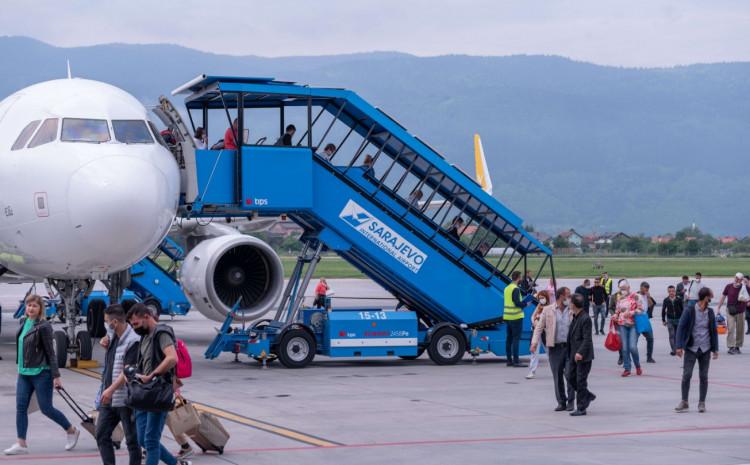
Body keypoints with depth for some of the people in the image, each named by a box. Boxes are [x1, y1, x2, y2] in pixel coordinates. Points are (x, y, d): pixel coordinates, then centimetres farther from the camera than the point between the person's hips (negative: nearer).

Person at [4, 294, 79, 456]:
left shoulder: (43, 326, -12)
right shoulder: (23, 322, 9)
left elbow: (50, 352, -12)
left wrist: (56, 376, -13)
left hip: (41, 373, -7)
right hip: (24, 373, 7)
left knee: (46, 408, -1)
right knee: (20, 407, 1)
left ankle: (71, 431, 19)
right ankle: (21, 444, 4)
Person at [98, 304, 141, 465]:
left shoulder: (133, 341, -16)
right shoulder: (113, 338, 11)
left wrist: (111, 389, -27)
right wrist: (106, 346, 11)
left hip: (126, 399, -9)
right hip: (109, 398, 9)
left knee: (132, 440, 2)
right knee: (102, 435, 7)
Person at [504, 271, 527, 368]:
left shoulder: (507, 288, 14)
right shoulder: (516, 289, -14)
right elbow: (517, 302, -20)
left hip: (507, 316, 9)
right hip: (516, 317, -9)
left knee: (509, 338, 11)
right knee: (516, 339, -7)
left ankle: (509, 360, 14)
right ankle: (516, 360, -9)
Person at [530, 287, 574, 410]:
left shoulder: (572, 311, 7)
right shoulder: (548, 310, 5)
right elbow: (539, 327, 5)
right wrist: (534, 343, -7)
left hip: (569, 346, 0)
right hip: (555, 348, 0)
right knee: (557, 376, 5)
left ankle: (570, 401, 6)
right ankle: (561, 402, 15)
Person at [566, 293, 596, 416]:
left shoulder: (585, 319, -17)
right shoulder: (575, 317, 11)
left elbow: (587, 339, -21)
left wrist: (580, 353, -27)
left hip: (583, 356, -9)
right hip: (573, 354, 9)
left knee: (581, 381, -3)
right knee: (571, 379, 11)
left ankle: (581, 408, 4)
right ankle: (588, 396, 29)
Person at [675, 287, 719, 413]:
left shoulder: (710, 312, 5)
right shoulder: (689, 311, -6)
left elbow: (714, 331, 11)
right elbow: (681, 328, -6)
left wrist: (715, 349, 8)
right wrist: (679, 346, -13)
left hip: (705, 349, 3)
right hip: (691, 348, -3)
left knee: (704, 376, 5)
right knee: (686, 375, -6)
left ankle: (702, 403, 14)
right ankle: (684, 402, 6)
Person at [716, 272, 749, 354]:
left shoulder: (745, 287, -2)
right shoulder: (729, 286, 0)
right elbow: (723, 297, 8)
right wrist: (718, 308, 8)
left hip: (741, 311, 1)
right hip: (731, 311, -1)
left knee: (740, 330, 7)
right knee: (730, 329, -8)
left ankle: (737, 347, 19)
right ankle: (731, 347, -10)